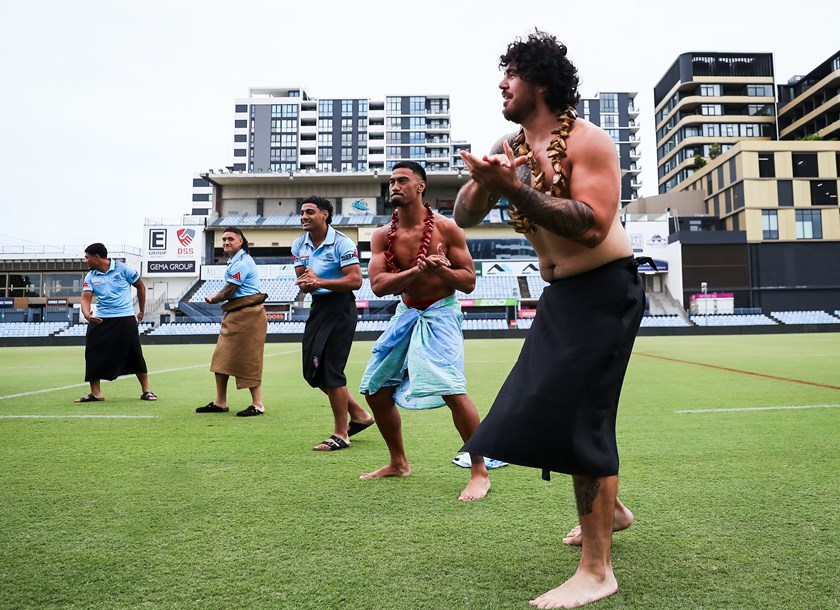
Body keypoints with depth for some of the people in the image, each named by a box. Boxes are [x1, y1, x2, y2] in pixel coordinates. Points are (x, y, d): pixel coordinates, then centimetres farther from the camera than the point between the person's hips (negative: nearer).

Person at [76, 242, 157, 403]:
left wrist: (142, 312, 9)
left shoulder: (122, 268, -3)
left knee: (135, 355, -2)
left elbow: (140, 286, 7)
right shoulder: (90, 277, 6)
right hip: (100, 321, 4)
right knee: (94, 355, -2)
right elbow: (86, 298, -3)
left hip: (125, 319, -3)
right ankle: (96, 393, 10)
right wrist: (86, 313, -26)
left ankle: (146, 391, 10)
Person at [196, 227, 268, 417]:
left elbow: (228, 292, -15)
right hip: (234, 315, 11)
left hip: (247, 315, -11)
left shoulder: (241, 262, -16)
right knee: (222, 357, 10)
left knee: (247, 360, -6)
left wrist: (213, 299, 4)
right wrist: (216, 297, 5)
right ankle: (220, 403, 17)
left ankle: (257, 405, 1)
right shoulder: (233, 261, 17)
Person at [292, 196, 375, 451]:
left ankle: (341, 434, 6)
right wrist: (308, 282, -14)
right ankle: (359, 414, 26)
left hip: (340, 308, -8)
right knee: (312, 370, 9)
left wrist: (320, 281, -26)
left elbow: (356, 280, -21)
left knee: (330, 371, -8)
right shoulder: (299, 245, 8)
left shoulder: (342, 243, -13)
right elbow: (303, 284, 10)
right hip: (317, 307, 8)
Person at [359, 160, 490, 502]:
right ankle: (398, 464, 28)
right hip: (405, 315, 6)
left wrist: (440, 270, -28)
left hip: (440, 314, -5)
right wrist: (417, 271, -25)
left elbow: (469, 282, -8)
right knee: (375, 390, 8)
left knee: (451, 391, -21)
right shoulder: (383, 236, 1)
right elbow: (378, 286, -10)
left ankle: (480, 473, -6)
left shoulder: (445, 228, -9)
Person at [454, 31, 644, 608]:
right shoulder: (509, 147, 6)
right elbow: (465, 216, 0)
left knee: (574, 412, -13)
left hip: (605, 289, -8)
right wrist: (483, 181, -21)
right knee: (546, 402, 17)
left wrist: (515, 190, -34)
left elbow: (592, 226, -28)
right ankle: (610, 508, 40)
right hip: (560, 295, 9)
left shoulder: (588, 141, -15)